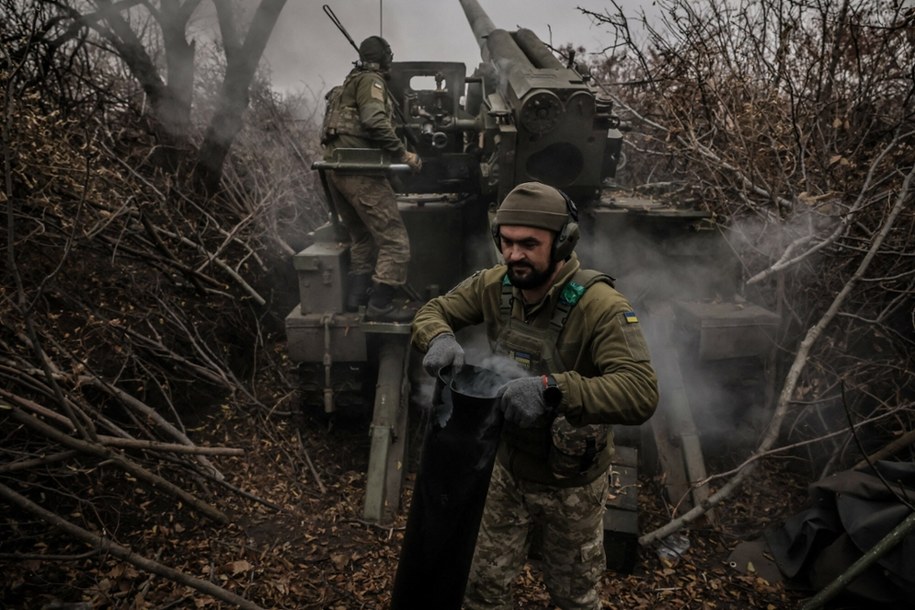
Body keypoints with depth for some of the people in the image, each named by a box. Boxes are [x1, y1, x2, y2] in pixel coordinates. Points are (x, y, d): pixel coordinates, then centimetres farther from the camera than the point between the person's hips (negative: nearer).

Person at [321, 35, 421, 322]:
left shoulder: (348, 83, 26)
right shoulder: (371, 80, -2)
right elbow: (375, 121, -19)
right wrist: (403, 153, -14)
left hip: (335, 168, 10)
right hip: (359, 169, -10)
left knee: (361, 236, 20)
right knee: (394, 239, -9)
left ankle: (356, 295, 18)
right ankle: (380, 304, -11)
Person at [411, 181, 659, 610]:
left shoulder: (599, 305, -28)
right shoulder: (494, 285, -12)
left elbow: (641, 393, -37)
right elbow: (432, 312, -2)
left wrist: (552, 389, -51)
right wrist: (440, 338, -27)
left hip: (570, 481, -3)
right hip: (507, 466, 4)